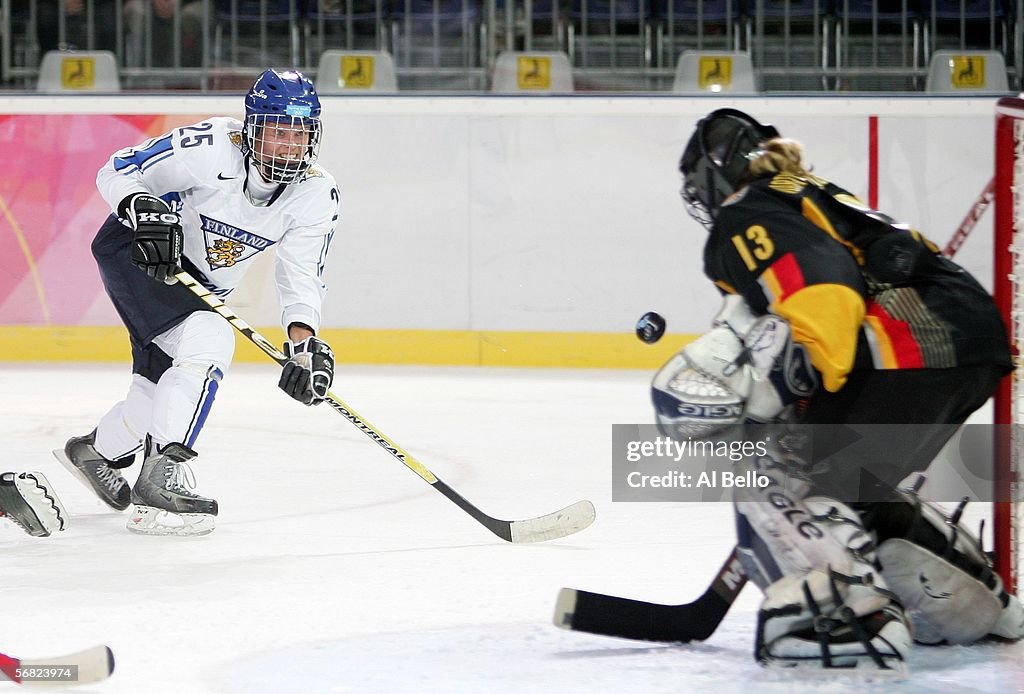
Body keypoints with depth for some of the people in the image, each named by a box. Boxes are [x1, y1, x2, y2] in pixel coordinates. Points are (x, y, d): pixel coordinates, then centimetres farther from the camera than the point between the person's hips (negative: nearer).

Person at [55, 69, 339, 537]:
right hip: (133, 253, -7)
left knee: (163, 388, 13)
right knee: (209, 341, -28)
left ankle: (96, 450, 44)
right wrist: (143, 209, -43)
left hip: (197, 285, 7)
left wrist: (304, 343, -30)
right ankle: (160, 478, -30)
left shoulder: (316, 195, -13)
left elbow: (301, 275, -13)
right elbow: (117, 172, -21)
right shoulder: (211, 148, -28)